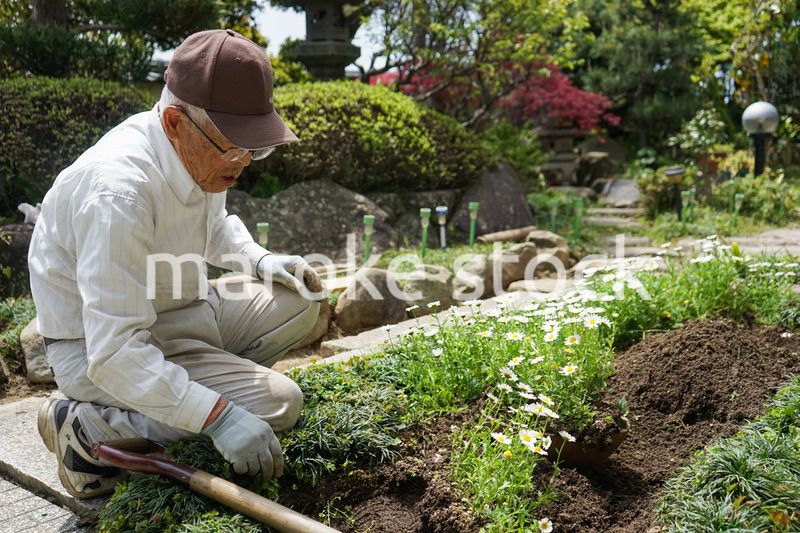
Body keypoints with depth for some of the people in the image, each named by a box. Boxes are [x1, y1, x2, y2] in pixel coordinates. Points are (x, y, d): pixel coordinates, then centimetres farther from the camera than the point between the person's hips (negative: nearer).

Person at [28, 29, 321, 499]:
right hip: (100, 349, -9)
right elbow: (115, 352, -33)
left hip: (183, 311, 9)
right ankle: (87, 427, -8)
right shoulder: (119, 191, -32)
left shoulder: (204, 151, -4)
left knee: (298, 300, 2)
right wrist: (218, 417, -36)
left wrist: (259, 260, 0)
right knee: (276, 403, -19)